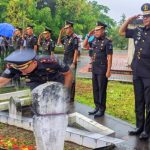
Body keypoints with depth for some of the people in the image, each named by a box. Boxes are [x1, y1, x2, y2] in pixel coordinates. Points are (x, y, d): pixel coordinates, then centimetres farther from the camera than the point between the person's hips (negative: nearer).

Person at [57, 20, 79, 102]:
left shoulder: (74, 38, -14)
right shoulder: (66, 37, 9)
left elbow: (76, 51, -17)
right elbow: (58, 42, 24)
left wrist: (74, 63, -20)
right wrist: (60, 33, 10)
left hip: (71, 62, -8)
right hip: (65, 61, 8)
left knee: (71, 79, 0)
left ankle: (71, 97, 9)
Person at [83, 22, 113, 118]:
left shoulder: (107, 42, -12)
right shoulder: (94, 40, 7)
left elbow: (109, 57, -14)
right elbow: (84, 45, 19)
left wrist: (108, 71, -17)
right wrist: (88, 36, 6)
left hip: (102, 69, -7)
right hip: (94, 69, 7)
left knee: (102, 90, 0)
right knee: (95, 89, 13)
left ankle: (102, 110, 10)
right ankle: (97, 107, 25)